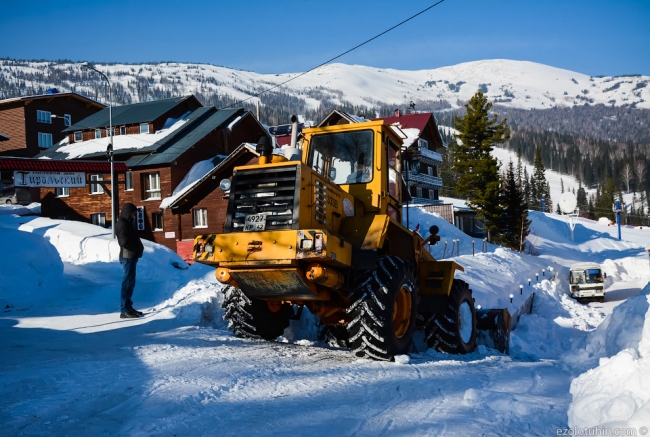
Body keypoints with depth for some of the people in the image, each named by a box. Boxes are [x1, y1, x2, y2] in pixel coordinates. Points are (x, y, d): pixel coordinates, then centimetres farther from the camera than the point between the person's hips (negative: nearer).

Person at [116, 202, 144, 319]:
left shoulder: (128, 223, 18)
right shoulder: (122, 224, -13)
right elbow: (125, 242, -21)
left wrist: (139, 248, 3)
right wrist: (138, 248, -9)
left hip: (131, 256, 10)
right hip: (127, 256, -10)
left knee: (130, 283, 13)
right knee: (127, 283, -8)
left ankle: (128, 307, 20)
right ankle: (125, 310, -6)